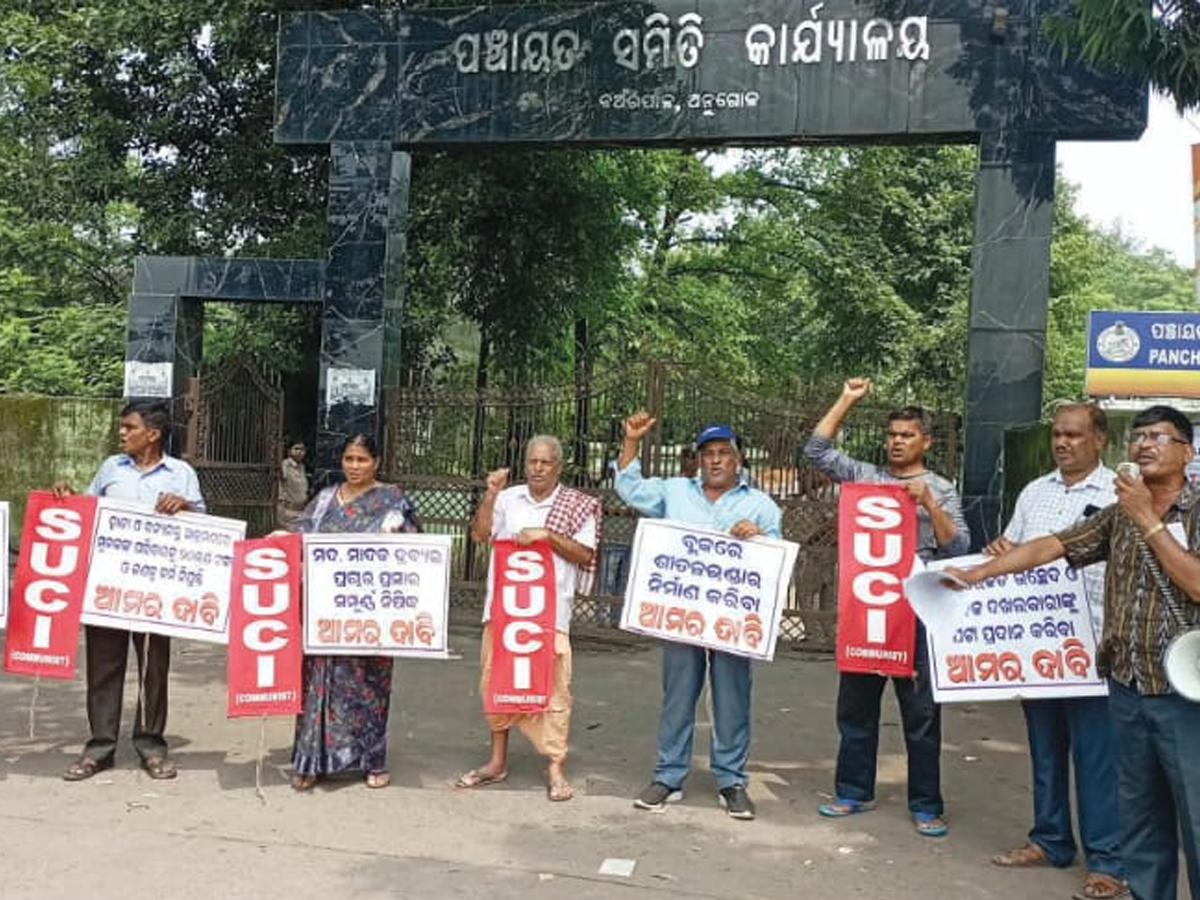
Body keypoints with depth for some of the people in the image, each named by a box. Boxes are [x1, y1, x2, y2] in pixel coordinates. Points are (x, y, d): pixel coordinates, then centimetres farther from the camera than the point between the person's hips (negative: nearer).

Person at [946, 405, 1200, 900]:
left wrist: (1147, 518, -16)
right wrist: (975, 573, 2)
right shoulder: (1119, 514, 9)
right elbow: (1047, 547, 7)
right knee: (1140, 817, 15)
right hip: (1127, 690, 5)